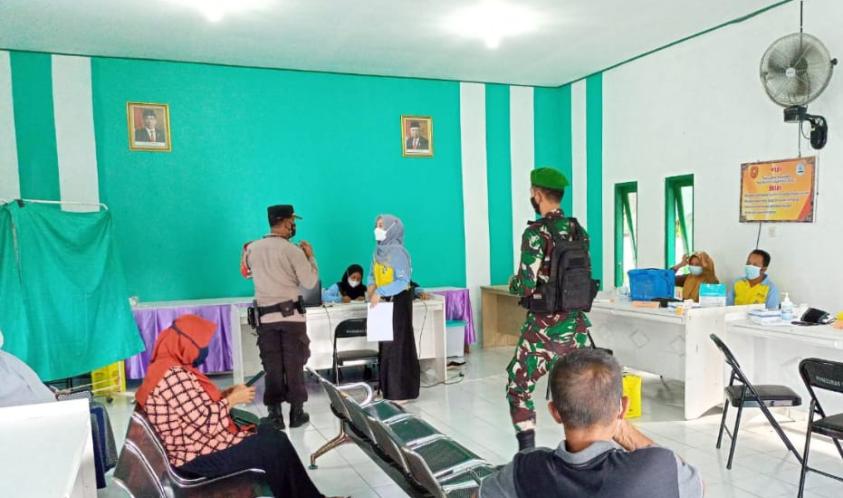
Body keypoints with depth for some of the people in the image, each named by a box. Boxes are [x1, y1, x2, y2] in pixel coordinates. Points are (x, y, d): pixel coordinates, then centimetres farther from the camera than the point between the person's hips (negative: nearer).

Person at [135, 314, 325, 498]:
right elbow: (207, 422, -27)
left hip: (201, 444, 11)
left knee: (270, 432, 12)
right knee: (276, 447, -6)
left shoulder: (172, 369, 6)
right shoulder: (174, 376, -26)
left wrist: (225, 393, 2)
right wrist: (233, 399, -13)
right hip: (199, 457, -11)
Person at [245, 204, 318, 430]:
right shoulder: (293, 250, -11)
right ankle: (297, 413, 14)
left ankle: (275, 415, 12)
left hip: (266, 316, 3)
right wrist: (310, 256, 3)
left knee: (272, 367, 9)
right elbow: (310, 282, -8)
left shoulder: (252, 249, 3)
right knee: (294, 365, 7)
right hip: (291, 314, -3)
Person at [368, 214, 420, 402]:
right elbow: (372, 273, 18)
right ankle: (388, 389, 21)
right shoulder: (378, 250, 8)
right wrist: (371, 286, -3)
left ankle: (401, 392, 6)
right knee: (385, 344, 11)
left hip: (398, 302, -8)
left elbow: (403, 281, -21)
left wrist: (380, 292, -25)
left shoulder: (398, 252, -16)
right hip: (383, 302, 8)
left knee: (397, 344, -3)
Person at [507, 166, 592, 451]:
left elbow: (526, 286, -19)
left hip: (545, 325, -6)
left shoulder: (536, 232, -15)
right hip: (576, 323, 7)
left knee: (518, 387, 6)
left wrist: (512, 284, 2)